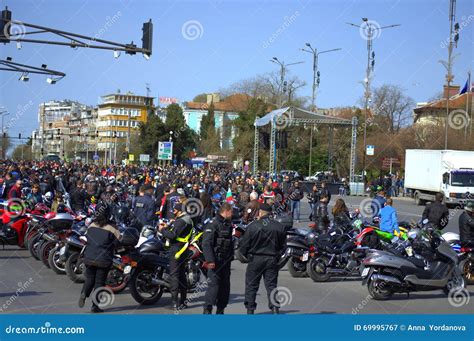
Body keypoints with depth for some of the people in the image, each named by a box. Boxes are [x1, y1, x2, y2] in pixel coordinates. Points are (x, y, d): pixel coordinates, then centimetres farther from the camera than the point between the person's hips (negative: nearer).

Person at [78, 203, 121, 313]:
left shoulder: (91, 226, 2)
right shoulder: (111, 229, -13)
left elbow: (87, 240, 13)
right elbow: (116, 243, -10)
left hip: (89, 258, 4)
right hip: (103, 260, -3)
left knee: (89, 278, 19)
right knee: (99, 282, 6)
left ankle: (84, 293, -8)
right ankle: (95, 306, 7)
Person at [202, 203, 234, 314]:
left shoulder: (228, 224, 17)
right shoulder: (213, 224, -12)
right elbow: (206, 243, -18)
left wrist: (231, 256, 21)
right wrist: (210, 260, -24)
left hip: (226, 261, 9)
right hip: (215, 261, -9)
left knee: (225, 285, 10)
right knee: (214, 284, -12)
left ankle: (220, 310, 18)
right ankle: (207, 309, -7)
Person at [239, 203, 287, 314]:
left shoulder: (253, 226, -9)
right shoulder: (280, 227, 1)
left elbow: (244, 245, -5)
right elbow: (283, 246, 6)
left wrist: (248, 256, 12)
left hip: (255, 259, -2)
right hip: (272, 260, 2)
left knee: (251, 286, 8)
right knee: (271, 285, 7)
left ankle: (250, 310, 10)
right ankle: (275, 307, -4)